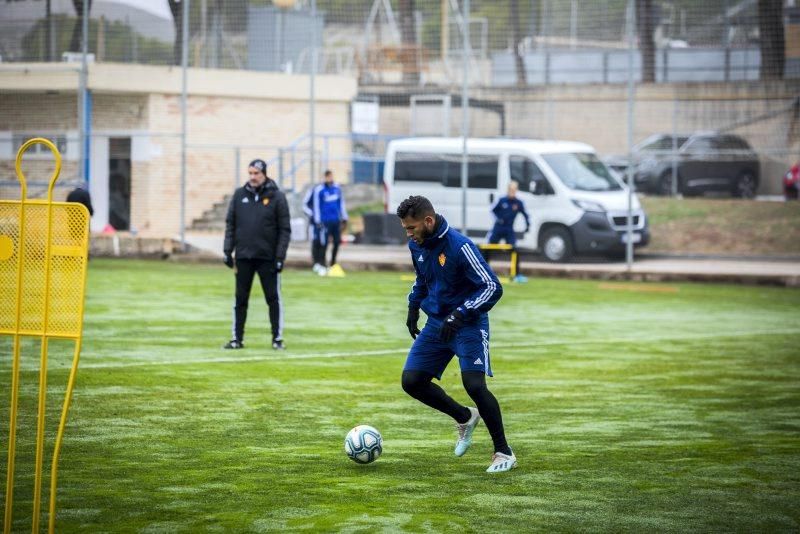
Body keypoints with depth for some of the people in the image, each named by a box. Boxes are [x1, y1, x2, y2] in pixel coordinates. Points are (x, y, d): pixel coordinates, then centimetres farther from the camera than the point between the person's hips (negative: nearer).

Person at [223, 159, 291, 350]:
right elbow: (230, 224, 9)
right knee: (241, 299, 6)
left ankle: (277, 338, 6)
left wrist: (280, 257, -9)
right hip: (243, 257, 3)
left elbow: (285, 229, -3)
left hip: (267, 257, -3)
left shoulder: (277, 197, -2)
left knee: (273, 299, 0)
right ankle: (237, 338, 12)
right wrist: (228, 251, 2)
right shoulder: (239, 195, 7)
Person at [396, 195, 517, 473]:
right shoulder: (416, 246, 1)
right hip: (436, 324, 8)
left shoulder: (460, 247, -23)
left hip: (468, 325, -8)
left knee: (474, 384, -21)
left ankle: (504, 453, -7)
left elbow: (493, 288, -23)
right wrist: (413, 307, 13)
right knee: (412, 381, 1)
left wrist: (459, 315, -29)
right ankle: (465, 418, 23)